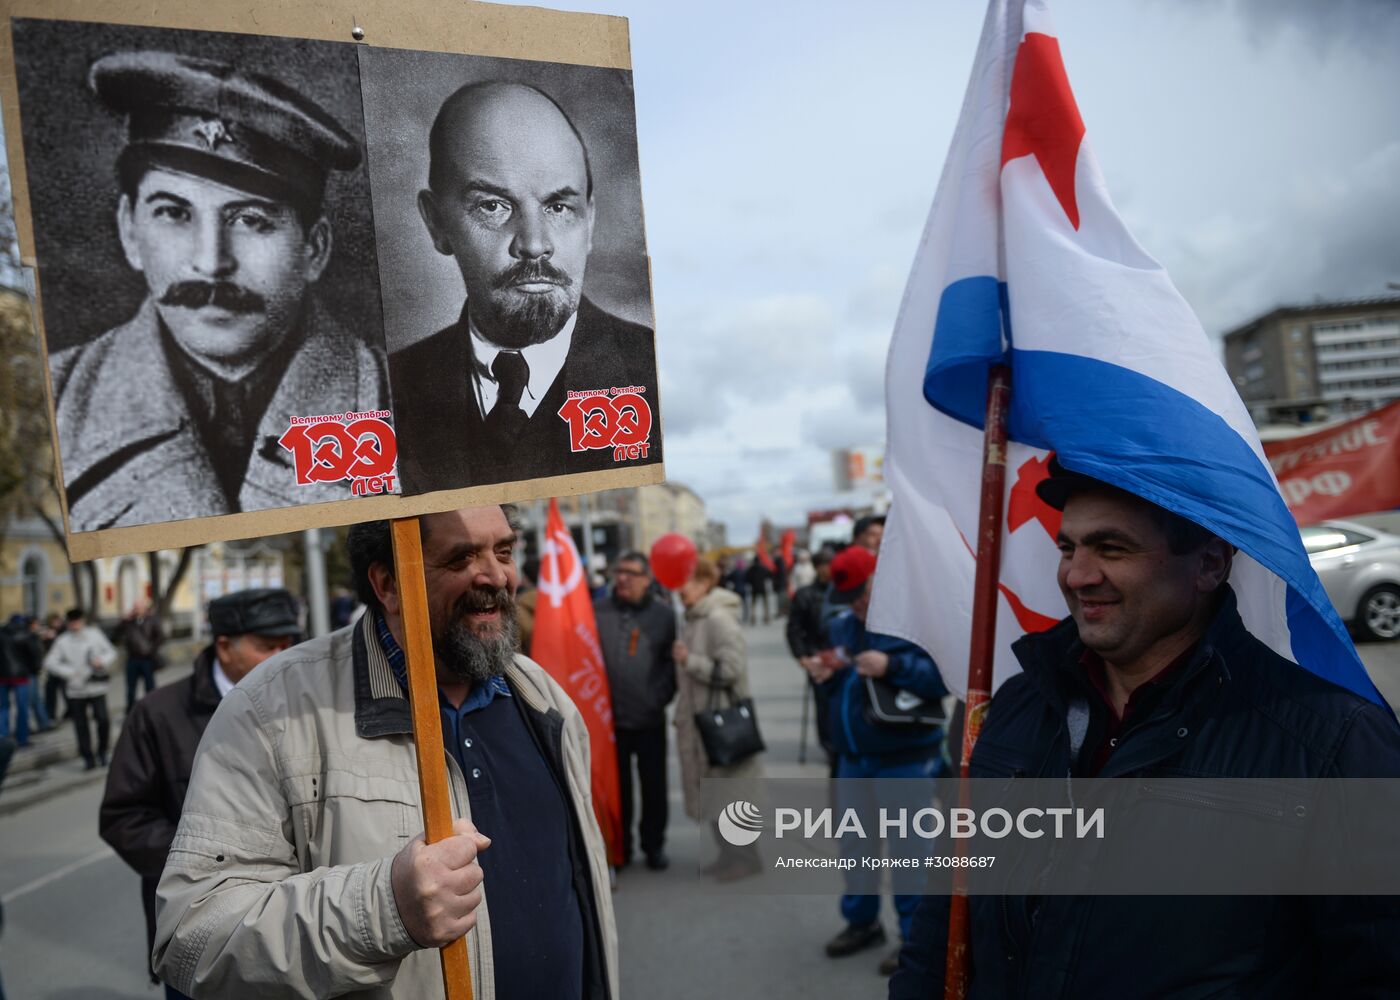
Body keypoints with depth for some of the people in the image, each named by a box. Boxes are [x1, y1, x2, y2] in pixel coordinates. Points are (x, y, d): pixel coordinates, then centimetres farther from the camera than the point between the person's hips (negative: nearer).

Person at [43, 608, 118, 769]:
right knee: (80, 724, 5)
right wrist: (69, 672, -15)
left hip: (97, 686, 0)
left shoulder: (95, 634, 2)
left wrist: (102, 661, -11)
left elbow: (111, 652, 9)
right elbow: (49, 663, -5)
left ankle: (102, 751, 13)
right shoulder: (62, 640, -2)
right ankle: (88, 757, 17)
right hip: (75, 689, 0)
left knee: (102, 719, -9)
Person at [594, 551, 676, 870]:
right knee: (617, 785, 12)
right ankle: (619, 847, 26)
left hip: (650, 718, 0)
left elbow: (673, 660, 1)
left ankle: (654, 845, 25)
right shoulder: (597, 612, 0)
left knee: (654, 785, 9)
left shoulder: (664, 614, -1)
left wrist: (662, 696, -7)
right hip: (609, 718, 1)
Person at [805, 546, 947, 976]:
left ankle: (915, 937, 17)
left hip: (906, 759, -7)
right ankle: (861, 921, 33)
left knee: (908, 850, 1)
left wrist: (893, 667, -30)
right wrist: (824, 677, -1)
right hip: (852, 757, 7)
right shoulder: (840, 626, 10)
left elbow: (945, 677, -22)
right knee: (854, 844, 16)